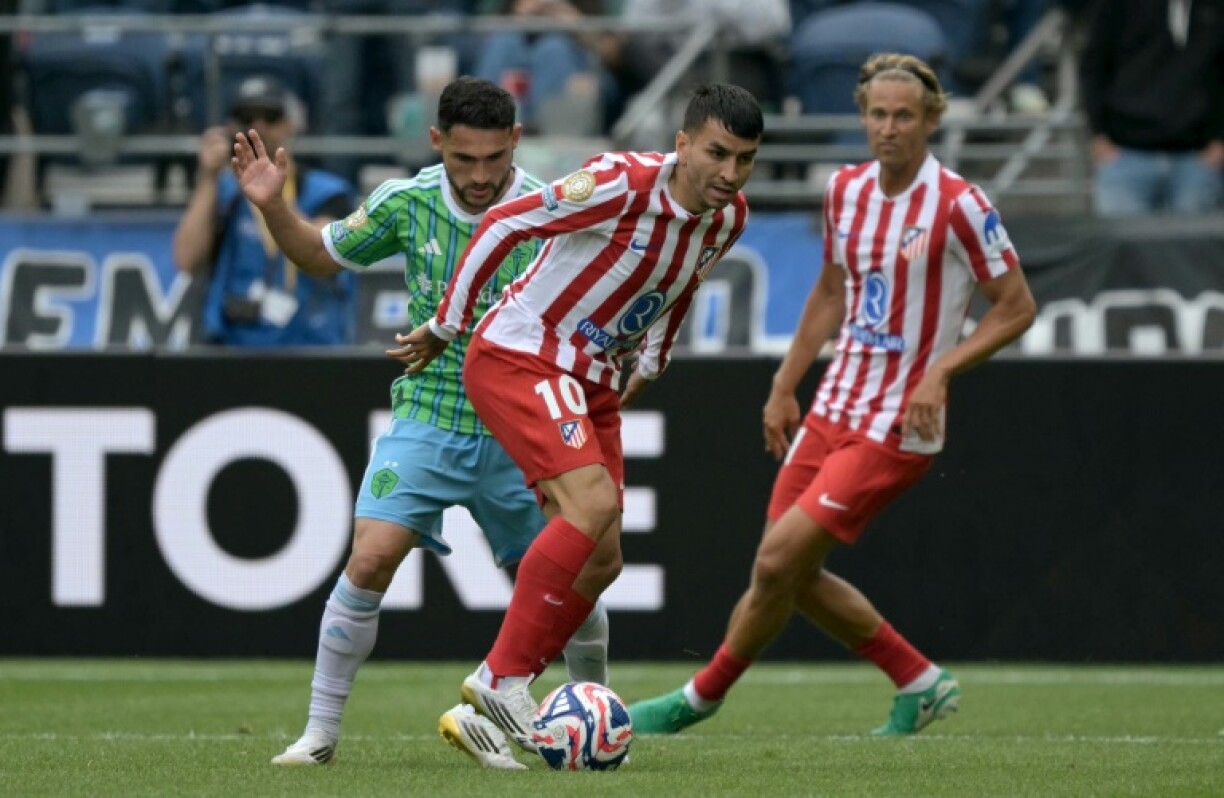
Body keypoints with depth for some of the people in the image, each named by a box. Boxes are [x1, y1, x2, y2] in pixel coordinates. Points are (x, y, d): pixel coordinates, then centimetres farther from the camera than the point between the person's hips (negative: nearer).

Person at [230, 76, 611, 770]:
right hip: (426, 420, 0)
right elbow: (323, 255, 11)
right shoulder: (408, 203, -6)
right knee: (371, 560, -17)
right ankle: (321, 731, -6)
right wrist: (273, 207, -5)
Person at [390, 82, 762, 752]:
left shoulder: (728, 219, 0)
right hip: (518, 358, -8)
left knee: (600, 561, 3)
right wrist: (445, 327, -9)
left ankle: (494, 698, 14)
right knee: (594, 502, -27)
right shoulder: (623, 183, -23)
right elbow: (502, 224, -16)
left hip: (592, 383, 8)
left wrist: (649, 365, 23)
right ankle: (501, 677, -20)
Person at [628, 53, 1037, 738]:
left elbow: (1017, 307, -9)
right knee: (794, 574, 6)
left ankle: (702, 697, 9)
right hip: (834, 409, 7)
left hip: (898, 426, -7)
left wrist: (940, 370, -20)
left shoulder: (958, 206, -14)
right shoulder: (846, 190, 6)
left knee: (778, 561, -11)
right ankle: (920, 683, 22)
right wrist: (783, 389, 17)